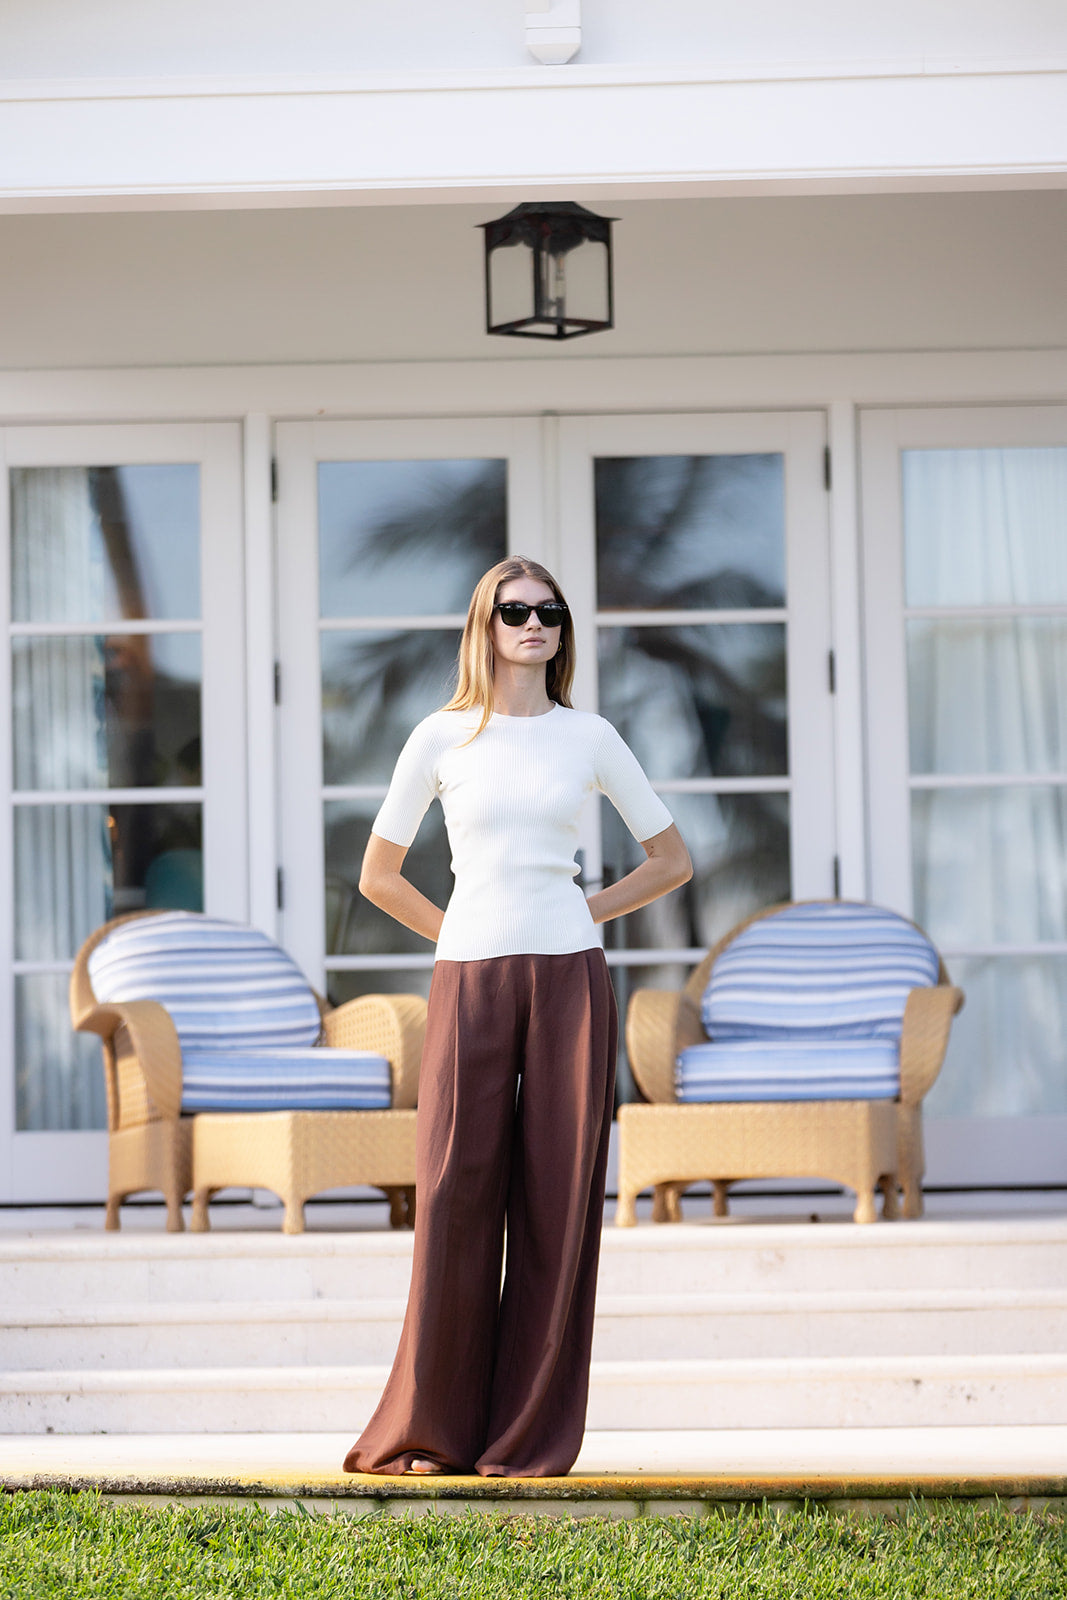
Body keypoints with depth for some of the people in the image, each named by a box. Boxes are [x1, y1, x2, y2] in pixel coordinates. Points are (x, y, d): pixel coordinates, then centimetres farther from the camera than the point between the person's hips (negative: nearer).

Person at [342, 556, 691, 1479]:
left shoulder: (589, 738, 7)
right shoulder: (442, 739, 5)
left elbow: (672, 859, 15)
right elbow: (379, 874, 11)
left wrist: (583, 915, 7)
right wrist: (460, 935, 7)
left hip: (569, 978, 1)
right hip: (469, 983, -1)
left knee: (556, 1202, -1)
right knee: (457, 1200, -4)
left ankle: (536, 1435, 4)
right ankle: (434, 1430, 6)